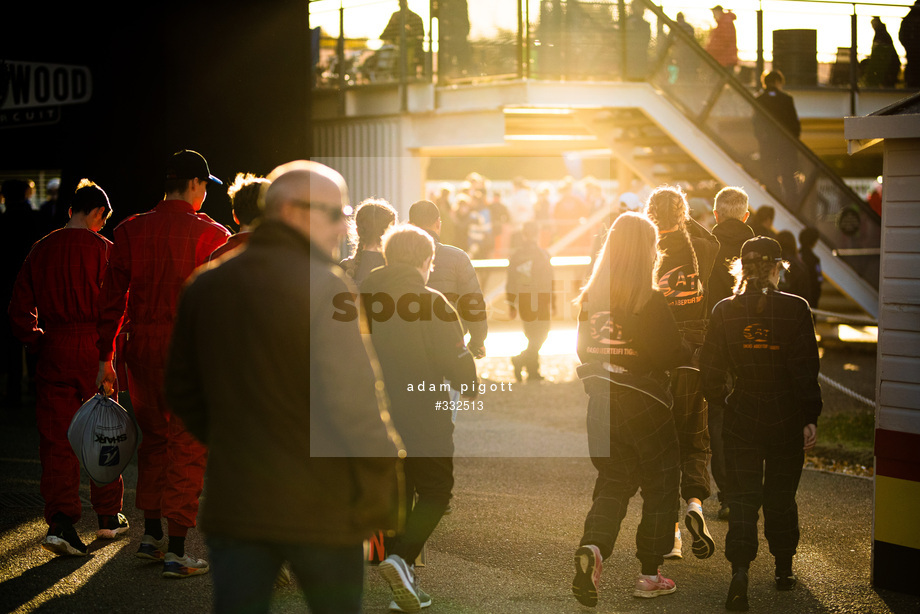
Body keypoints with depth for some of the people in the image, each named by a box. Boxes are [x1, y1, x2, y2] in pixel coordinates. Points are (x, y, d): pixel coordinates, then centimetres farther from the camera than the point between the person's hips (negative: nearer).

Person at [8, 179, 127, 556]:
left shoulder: (41, 249, 4)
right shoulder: (103, 249, -8)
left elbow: (20, 309, 6)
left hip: (53, 351, 2)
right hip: (95, 349, -2)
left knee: (56, 439, 3)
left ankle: (60, 521, -10)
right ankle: (108, 517, 24)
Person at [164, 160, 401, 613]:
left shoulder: (204, 287, 5)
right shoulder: (326, 287, -14)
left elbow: (182, 392, 12)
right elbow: (354, 401, -19)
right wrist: (385, 470, -7)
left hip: (233, 504, 5)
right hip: (320, 507, -4)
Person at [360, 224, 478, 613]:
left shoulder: (362, 301, 3)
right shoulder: (431, 303, -13)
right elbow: (456, 361, -12)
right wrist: (469, 388, 9)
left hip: (375, 419, 5)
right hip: (424, 418, -5)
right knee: (434, 492, 7)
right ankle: (402, 558, -16)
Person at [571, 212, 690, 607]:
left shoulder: (591, 297, 1)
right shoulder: (651, 302, -16)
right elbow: (674, 355, -14)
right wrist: (690, 349, 6)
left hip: (602, 406, 5)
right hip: (646, 405, -5)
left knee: (613, 484, 14)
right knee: (660, 486, 12)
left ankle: (592, 549, -12)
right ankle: (650, 575, 16)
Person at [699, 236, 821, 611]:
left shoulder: (725, 311, -6)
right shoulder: (795, 309, -10)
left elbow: (710, 372, -2)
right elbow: (806, 370, -11)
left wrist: (722, 397, 18)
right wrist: (810, 418, -4)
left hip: (742, 417, 0)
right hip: (787, 418, 0)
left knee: (742, 497, 3)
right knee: (781, 495, 17)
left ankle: (740, 571, -14)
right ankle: (784, 569, 28)